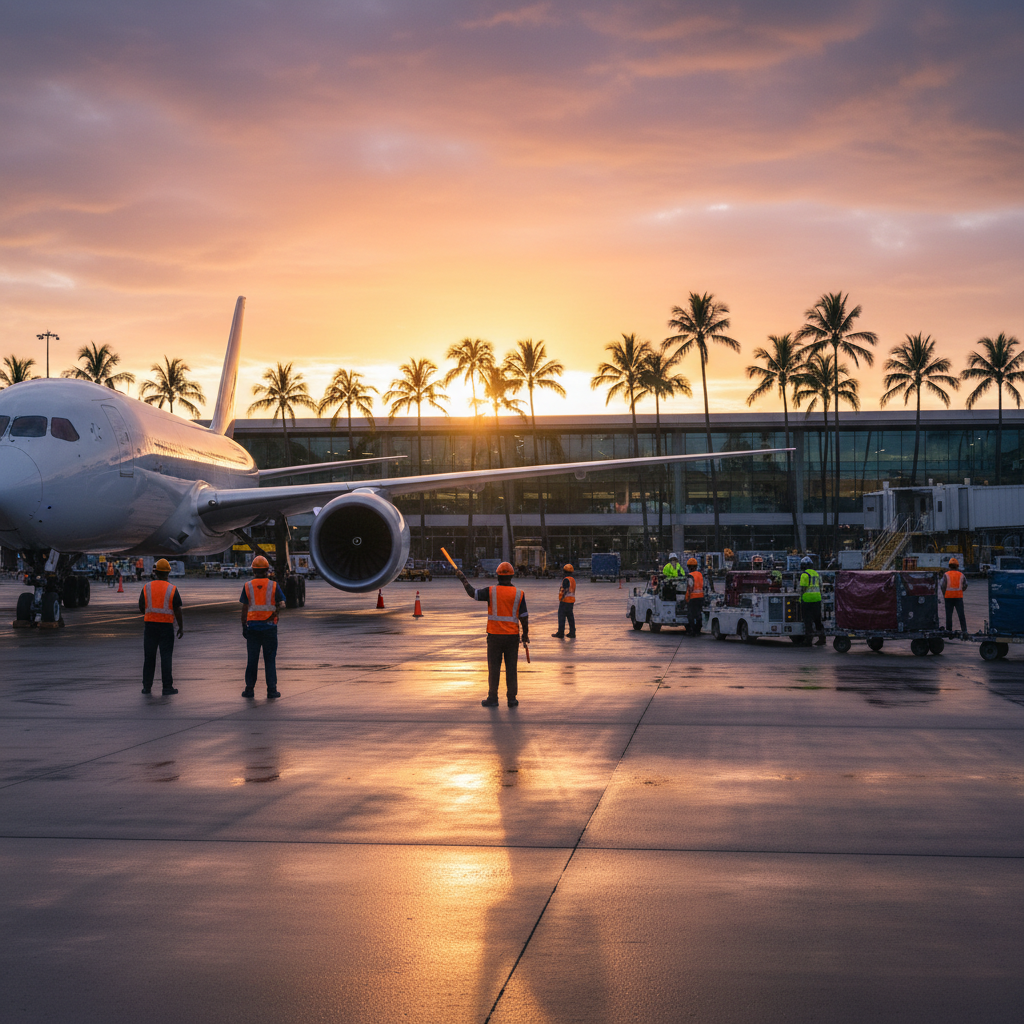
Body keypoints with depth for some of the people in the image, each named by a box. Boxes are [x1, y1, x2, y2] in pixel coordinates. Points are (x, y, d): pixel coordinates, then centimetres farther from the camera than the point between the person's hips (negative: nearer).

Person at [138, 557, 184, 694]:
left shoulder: (146, 587, 1)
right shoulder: (172, 589, -4)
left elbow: (141, 608, 6)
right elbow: (177, 610, -5)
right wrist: (181, 627, 4)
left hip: (150, 625, 2)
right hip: (166, 625, -2)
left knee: (149, 657, 8)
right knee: (166, 656, 1)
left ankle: (147, 687, 10)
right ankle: (167, 687, -1)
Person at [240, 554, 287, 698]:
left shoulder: (248, 586, 1)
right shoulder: (274, 585, 0)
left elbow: (244, 608, 1)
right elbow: (280, 605, -6)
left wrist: (244, 626, 5)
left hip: (252, 625, 1)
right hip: (269, 626, -1)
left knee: (252, 659, 8)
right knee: (270, 659, 3)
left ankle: (249, 689, 8)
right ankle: (272, 690, 1)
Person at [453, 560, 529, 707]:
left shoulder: (491, 591, -7)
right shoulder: (519, 594, -3)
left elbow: (473, 593, 1)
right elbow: (524, 617, -3)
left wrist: (462, 578, 13)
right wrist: (525, 635, 8)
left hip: (495, 635, -1)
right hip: (512, 636, 1)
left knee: (494, 667, 6)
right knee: (511, 668, 7)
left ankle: (493, 698, 10)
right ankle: (512, 699, 9)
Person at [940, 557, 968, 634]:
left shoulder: (946, 574, -4)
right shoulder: (961, 575, 3)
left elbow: (943, 585, -9)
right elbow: (965, 585, 7)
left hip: (949, 597, -1)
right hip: (959, 596, 1)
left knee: (949, 613, 7)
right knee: (961, 614, 1)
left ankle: (949, 629, 7)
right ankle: (964, 629, -3)